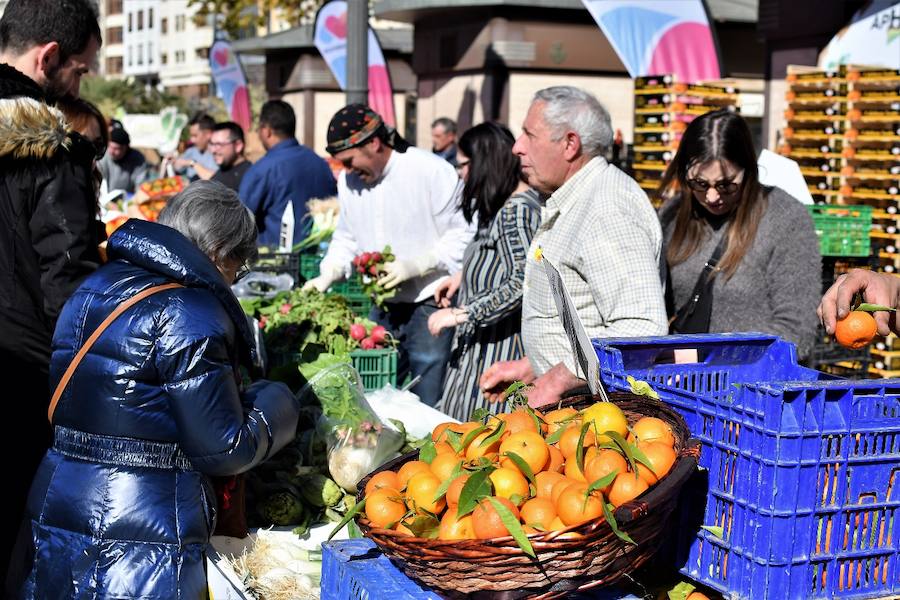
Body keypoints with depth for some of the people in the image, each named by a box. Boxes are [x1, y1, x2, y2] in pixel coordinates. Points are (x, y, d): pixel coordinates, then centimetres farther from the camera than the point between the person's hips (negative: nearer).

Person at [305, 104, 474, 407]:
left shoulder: (432, 171, -13)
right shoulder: (348, 180, 8)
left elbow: (464, 234, -12)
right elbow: (347, 237, 20)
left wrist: (414, 265, -20)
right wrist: (327, 275, 2)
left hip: (429, 305, -6)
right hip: (382, 309, 6)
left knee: (428, 403, -4)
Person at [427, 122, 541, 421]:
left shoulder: (517, 210, -18)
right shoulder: (504, 206, 13)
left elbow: (521, 284, -25)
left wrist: (459, 314, -22)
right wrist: (463, 276, 18)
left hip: (500, 350, -10)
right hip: (481, 343, 10)